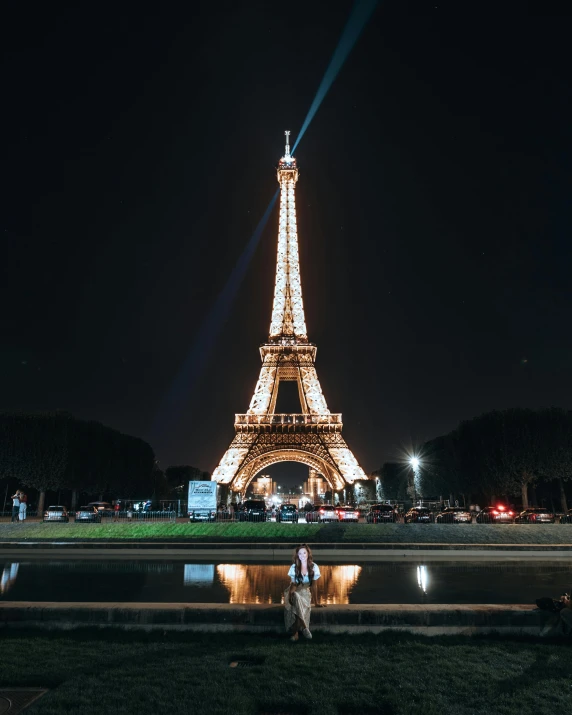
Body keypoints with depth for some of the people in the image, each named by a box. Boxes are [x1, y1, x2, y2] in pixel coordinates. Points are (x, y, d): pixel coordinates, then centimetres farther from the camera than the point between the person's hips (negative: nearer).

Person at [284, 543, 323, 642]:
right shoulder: (294, 567, 3)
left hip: (306, 592, 0)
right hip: (295, 592, 0)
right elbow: (293, 583, 0)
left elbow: (314, 585, 2)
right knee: (295, 598, -37)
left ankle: (295, 631, -34)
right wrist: (291, 593, -23)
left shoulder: (314, 567, 1)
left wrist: (316, 602, -3)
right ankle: (304, 627, -38)